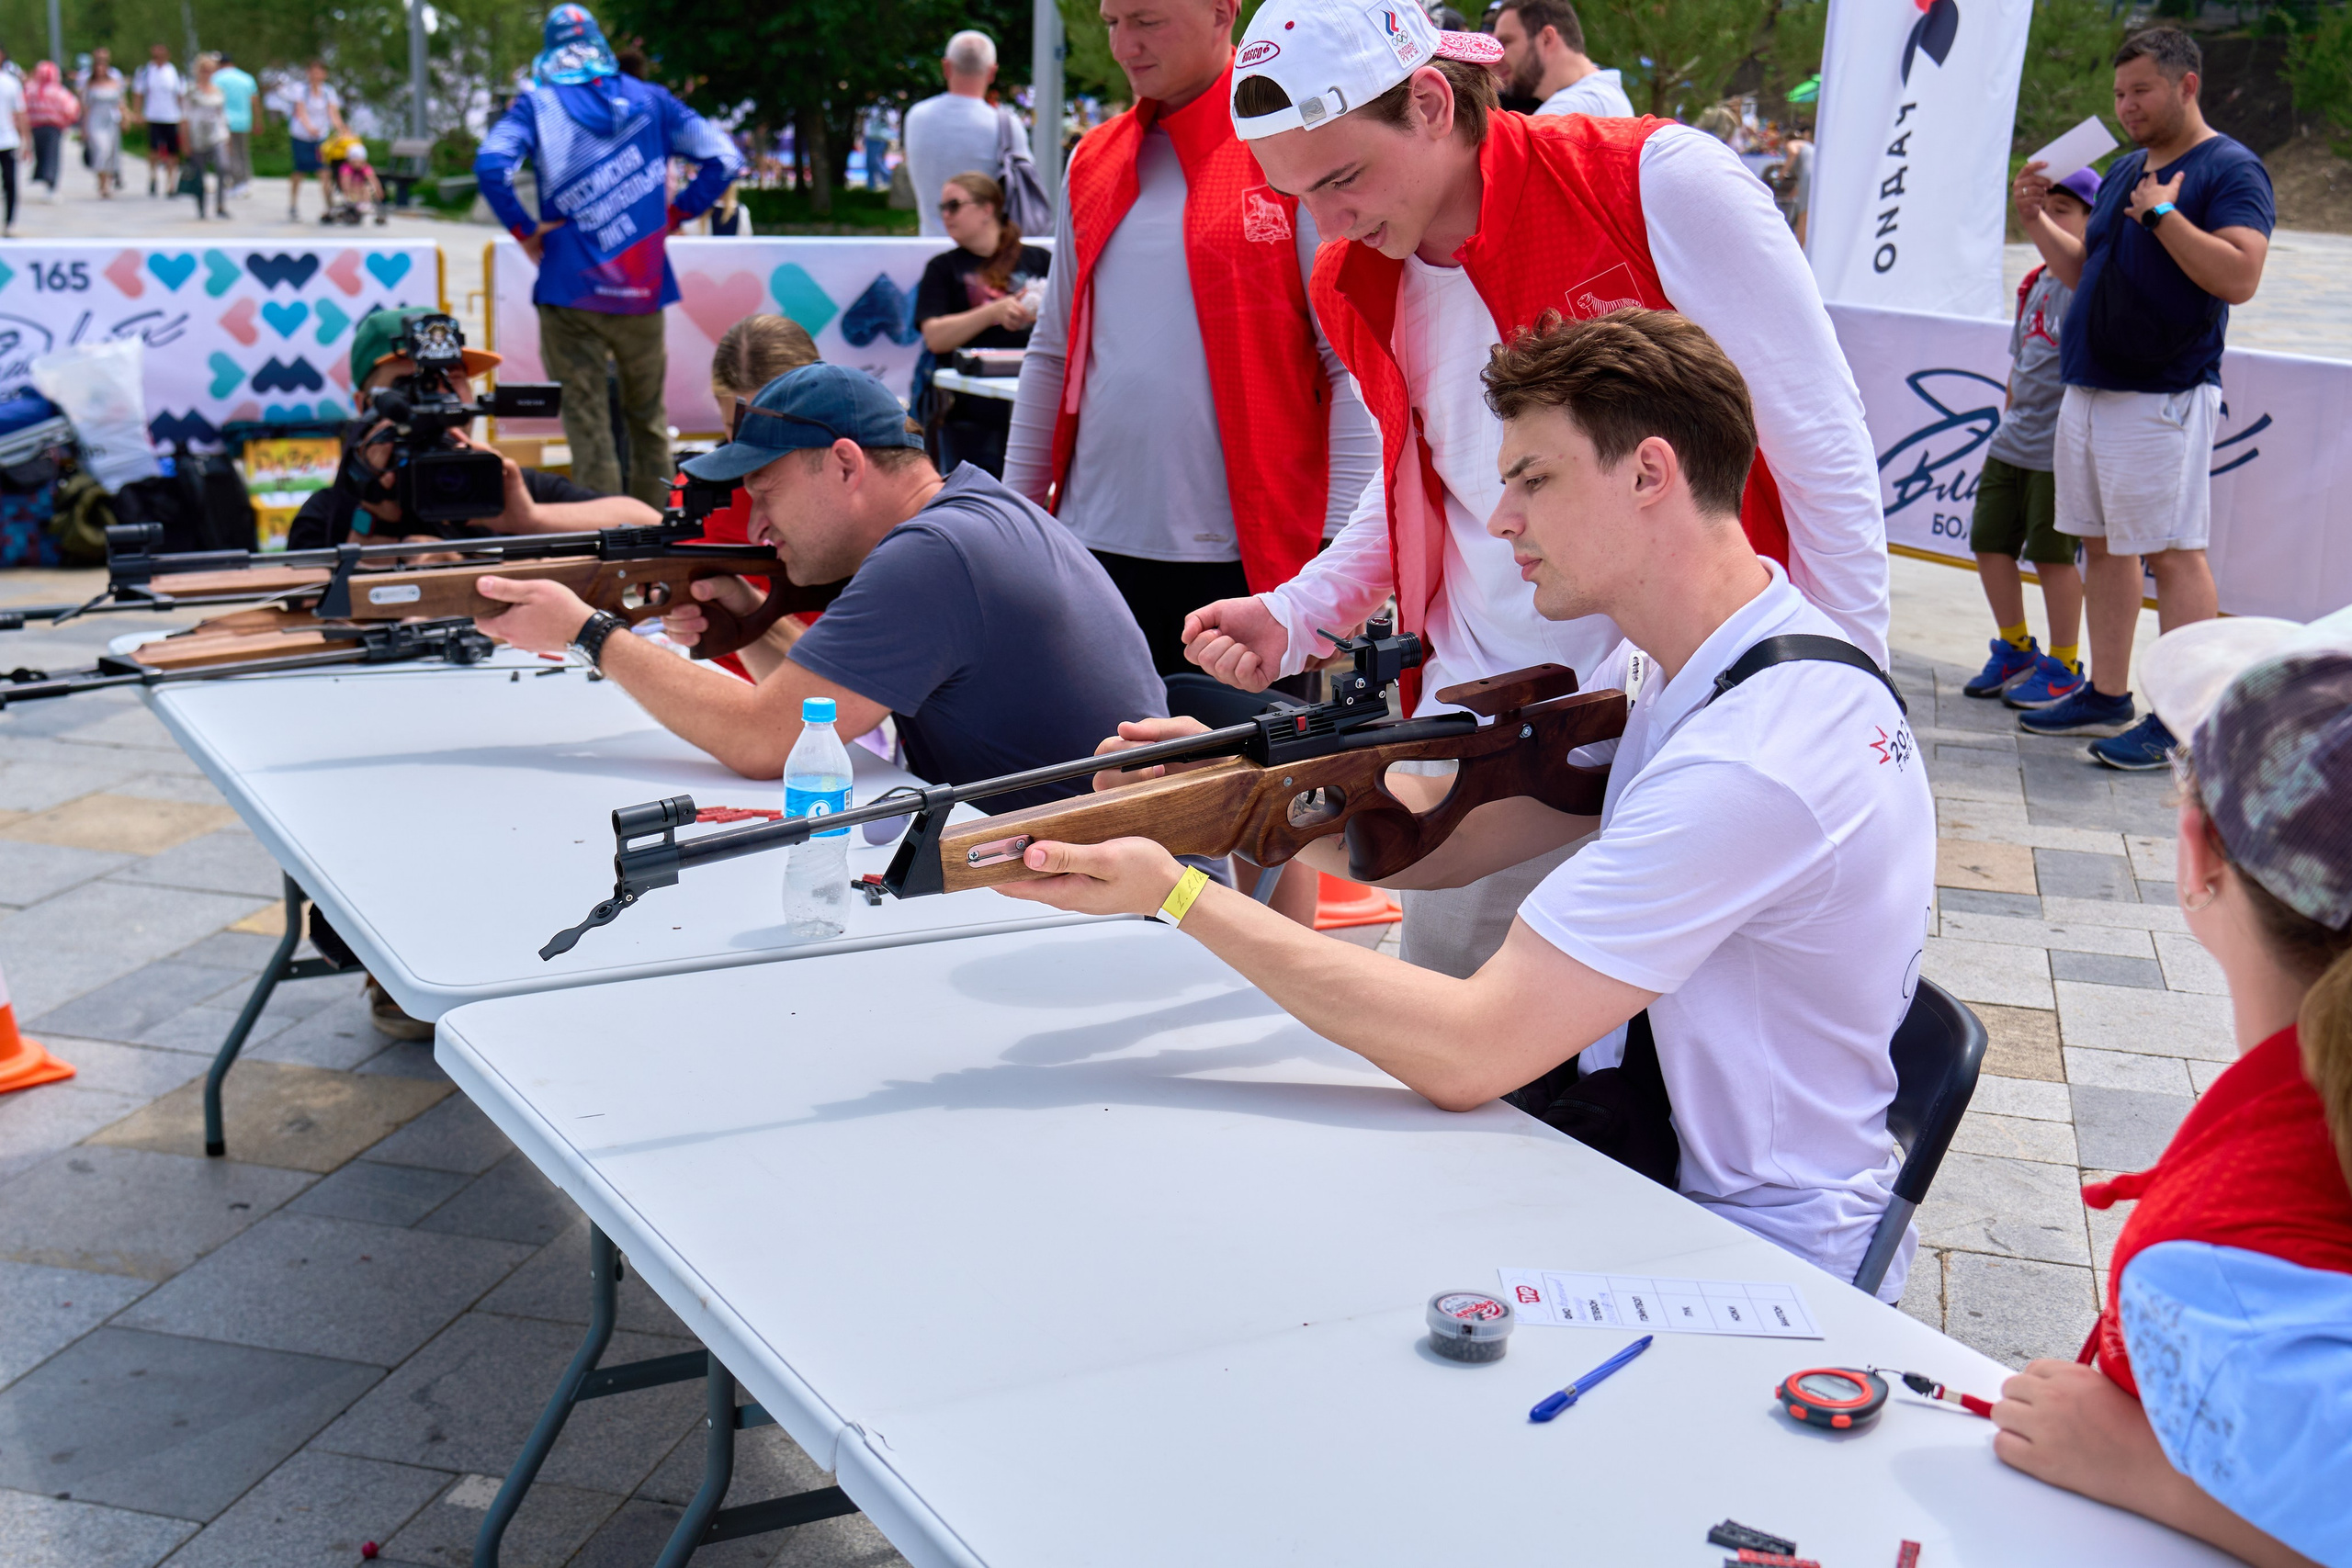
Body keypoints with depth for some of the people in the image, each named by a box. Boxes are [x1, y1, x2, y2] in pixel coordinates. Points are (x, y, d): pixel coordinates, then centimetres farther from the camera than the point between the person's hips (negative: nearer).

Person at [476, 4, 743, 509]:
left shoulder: (538, 104, -1)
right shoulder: (650, 99, 6)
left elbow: (491, 164, -17)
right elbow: (723, 159, 1)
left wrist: (524, 230, -5)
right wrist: (673, 215, 7)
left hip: (571, 288, -2)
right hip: (643, 291, 2)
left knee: (586, 416, 2)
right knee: (647, 415, 17)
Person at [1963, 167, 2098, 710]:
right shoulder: (2034, 283, 13)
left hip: (2060, 448, -8)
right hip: (2012, 443, 8)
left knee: (2053, 555, -1)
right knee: (1990, 542, 10)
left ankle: (2063, 666, 13)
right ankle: (2014, 650, 26)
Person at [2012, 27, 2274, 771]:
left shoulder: (2230, 169, -8)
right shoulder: (2125, 171, 17)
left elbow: (2239, 277, -21)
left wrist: (2163, 214, -19)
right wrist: (2037, 222, 10)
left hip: (2163, 397, -9)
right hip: (2089, 389, 9)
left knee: (2173, 553, -6)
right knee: (2103, 545, 12)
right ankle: (2107, 697, 21)